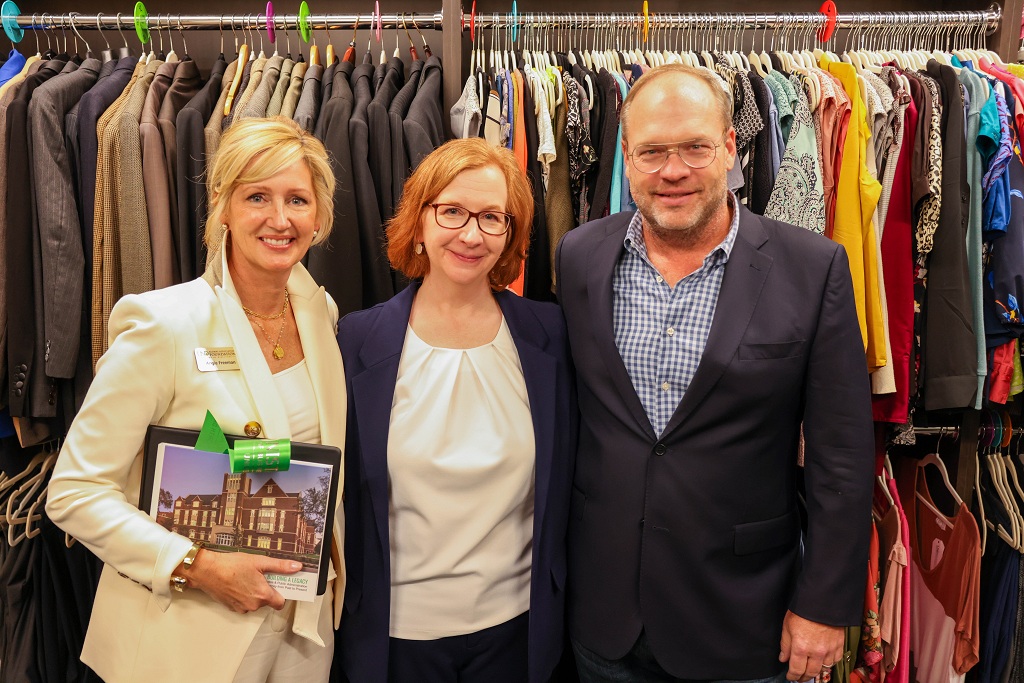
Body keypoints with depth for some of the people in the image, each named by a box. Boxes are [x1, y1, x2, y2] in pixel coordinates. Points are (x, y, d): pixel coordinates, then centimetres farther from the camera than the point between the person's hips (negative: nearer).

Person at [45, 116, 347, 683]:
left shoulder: (322, 312, -1)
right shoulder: (162, 324, -18)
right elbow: (74, 492, -14)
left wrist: (333, 566, 6)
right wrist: (196, 566, -21)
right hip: (195, 633, -4)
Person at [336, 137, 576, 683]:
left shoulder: (548, 336, -6)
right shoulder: (358, 341, -9)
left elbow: (562, 481, 3)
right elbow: (340, 493, -1)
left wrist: (550, 601, 4)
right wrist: (349, 614, 1)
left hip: (516, 624, 1)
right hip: (395, 630, 0)